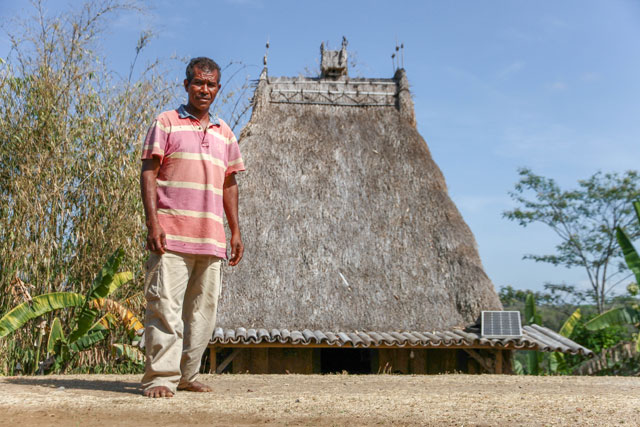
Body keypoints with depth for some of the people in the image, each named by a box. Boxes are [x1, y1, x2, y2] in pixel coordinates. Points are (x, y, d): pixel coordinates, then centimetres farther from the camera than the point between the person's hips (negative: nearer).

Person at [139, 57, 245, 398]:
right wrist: (152, 223, -13)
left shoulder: (225, 134, 20)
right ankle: (160, 377, -2)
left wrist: (235, 231, 14)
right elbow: (148, 173, -2)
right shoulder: (167, 122, 6)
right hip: (171, 234, -5)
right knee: (165, 305, -8)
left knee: (203, 309, 6)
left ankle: (187, 375, 16)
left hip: (211, 238, 5)